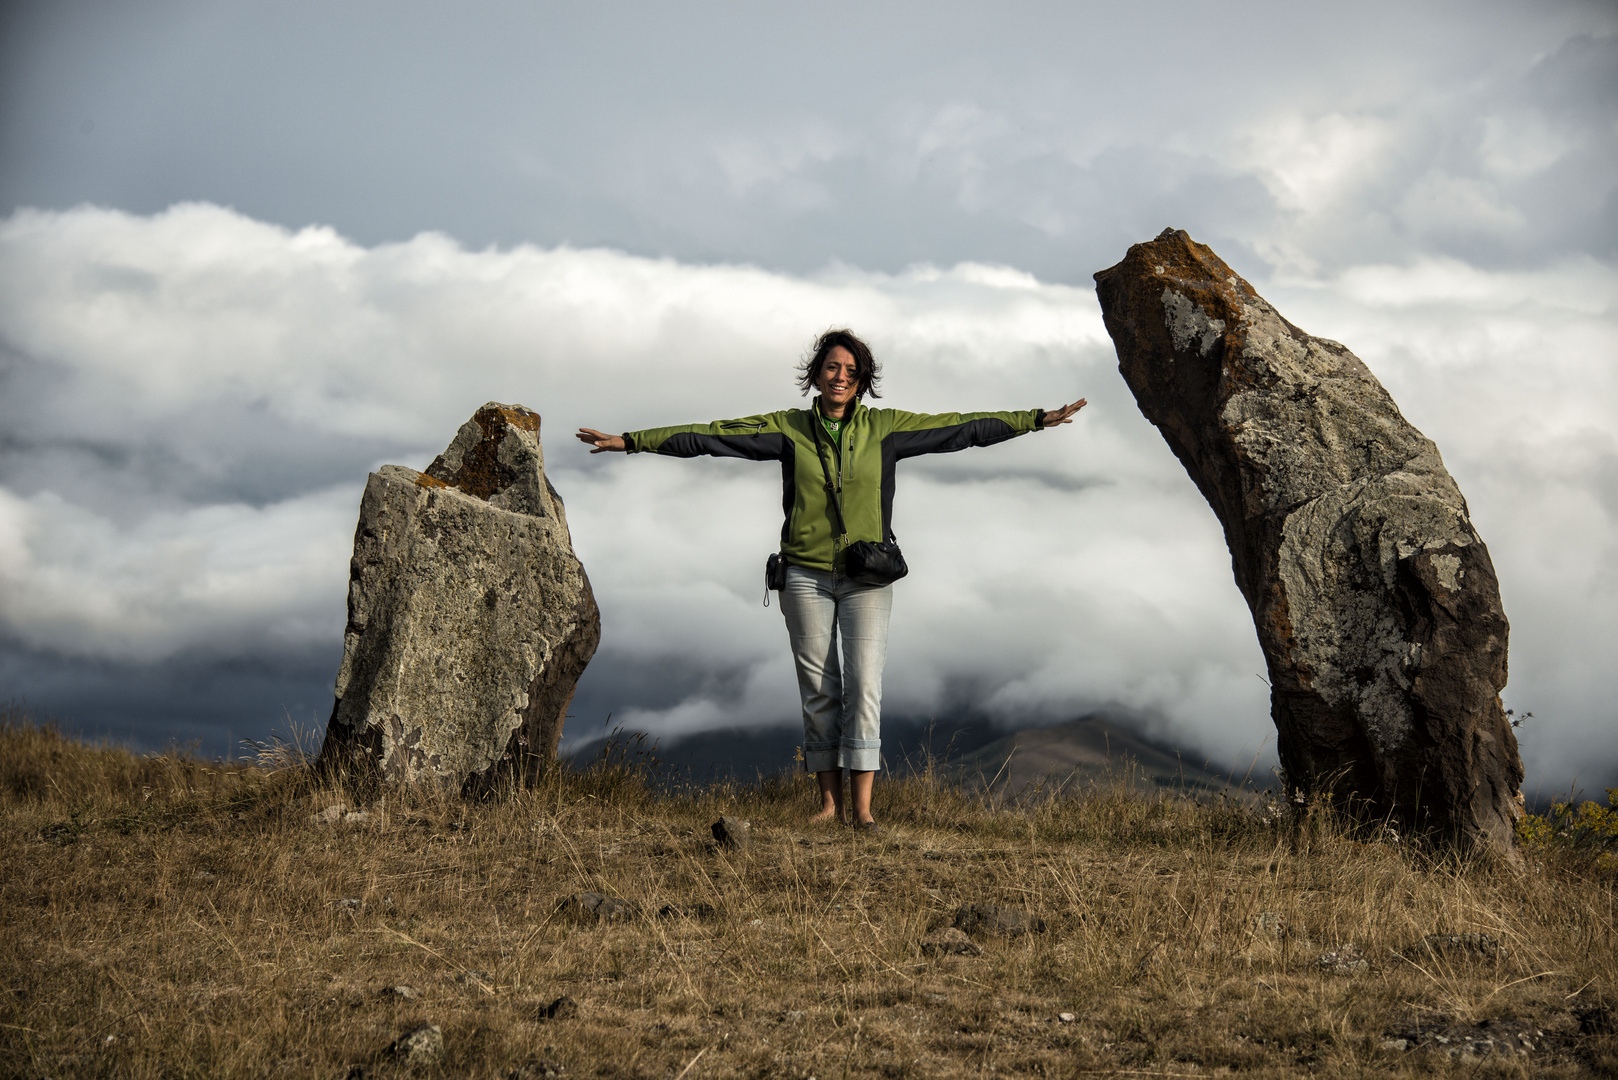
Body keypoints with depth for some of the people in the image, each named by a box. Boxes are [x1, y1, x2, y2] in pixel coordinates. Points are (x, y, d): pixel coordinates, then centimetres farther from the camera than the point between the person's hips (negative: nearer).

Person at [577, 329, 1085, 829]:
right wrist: (630, 441, -4)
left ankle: (862, 805, -8)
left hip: (867, 578, -1)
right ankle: (829, 802, 8)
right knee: (818, 689, 2)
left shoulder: (883, 428, 2)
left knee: (864, 682, -9)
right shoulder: (788, 429, 2)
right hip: (807, 576, 1)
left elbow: (963, 428, 3)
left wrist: (1037, 419, 2)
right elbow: (710, 436, -1)